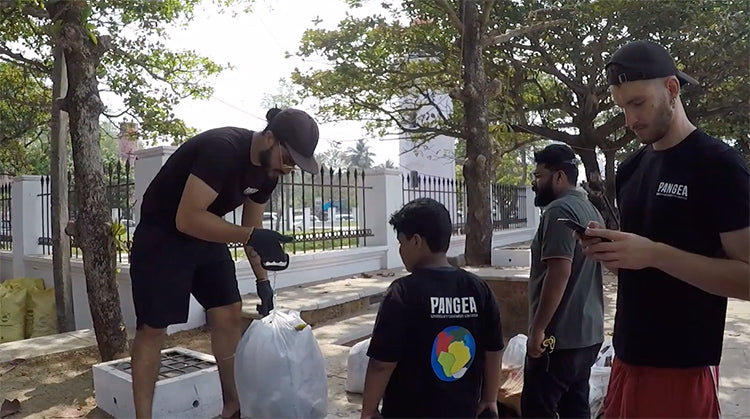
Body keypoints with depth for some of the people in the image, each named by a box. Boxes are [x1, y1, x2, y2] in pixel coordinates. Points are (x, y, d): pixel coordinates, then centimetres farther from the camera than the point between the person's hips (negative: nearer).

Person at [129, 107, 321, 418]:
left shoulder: (268, 170, -5)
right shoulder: (222, 149, -31)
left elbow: (252, 228, 5)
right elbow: (187, 218, -36)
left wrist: (262, 280, 2)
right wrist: (251, 235, -43)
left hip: (206, 236, 8)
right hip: (162, 236, -7)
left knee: (229, 316, 4)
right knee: (152, 328, -4)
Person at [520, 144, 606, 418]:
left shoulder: (560, 210, -16)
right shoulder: (591, 210, 15)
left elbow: (559, 272, -24)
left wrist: (538, 329, -20)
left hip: (559, 336, -10)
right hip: (588, 333, 10)